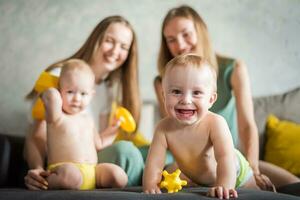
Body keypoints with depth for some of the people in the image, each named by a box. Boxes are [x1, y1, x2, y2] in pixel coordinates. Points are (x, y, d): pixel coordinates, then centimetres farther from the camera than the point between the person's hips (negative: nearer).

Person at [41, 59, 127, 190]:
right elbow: (51, 94, -25)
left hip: (92, 171, 6)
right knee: (71, 175, -39)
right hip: (64, 169, -6)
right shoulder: (56, 117, -3)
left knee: (119, 176, -15)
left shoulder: (87, 118, 20)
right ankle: (48, 181, -11)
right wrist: (52, 94, -3)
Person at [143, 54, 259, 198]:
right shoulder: (164, 127, -27)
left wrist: (224, 186, -64)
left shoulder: (215, 123, -36)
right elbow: (154, 164, -28)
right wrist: (150, 186, -47)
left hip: (235, 176, -3)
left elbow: (225, 157, -47)